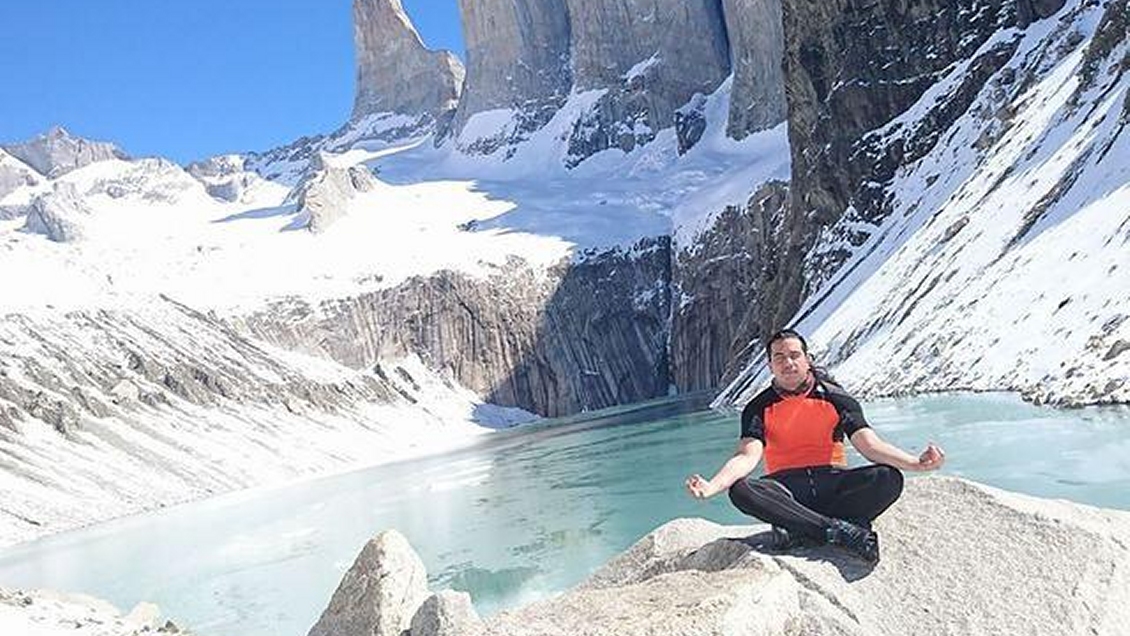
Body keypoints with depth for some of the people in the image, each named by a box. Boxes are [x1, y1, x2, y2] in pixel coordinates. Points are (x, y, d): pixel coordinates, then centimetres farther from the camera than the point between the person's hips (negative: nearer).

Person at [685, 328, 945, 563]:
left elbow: (870, 444, -7)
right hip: (786, 487, -1)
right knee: (741, 490, -33)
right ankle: (840, 530, -33)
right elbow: (748, 456, -12)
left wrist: (915, 463, -26)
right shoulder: (760, 408, 2)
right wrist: (713, 485, -33)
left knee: (889, 478, -27)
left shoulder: (835, 398, 4)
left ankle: (798, 530, -31)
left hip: (831, 481, 1)